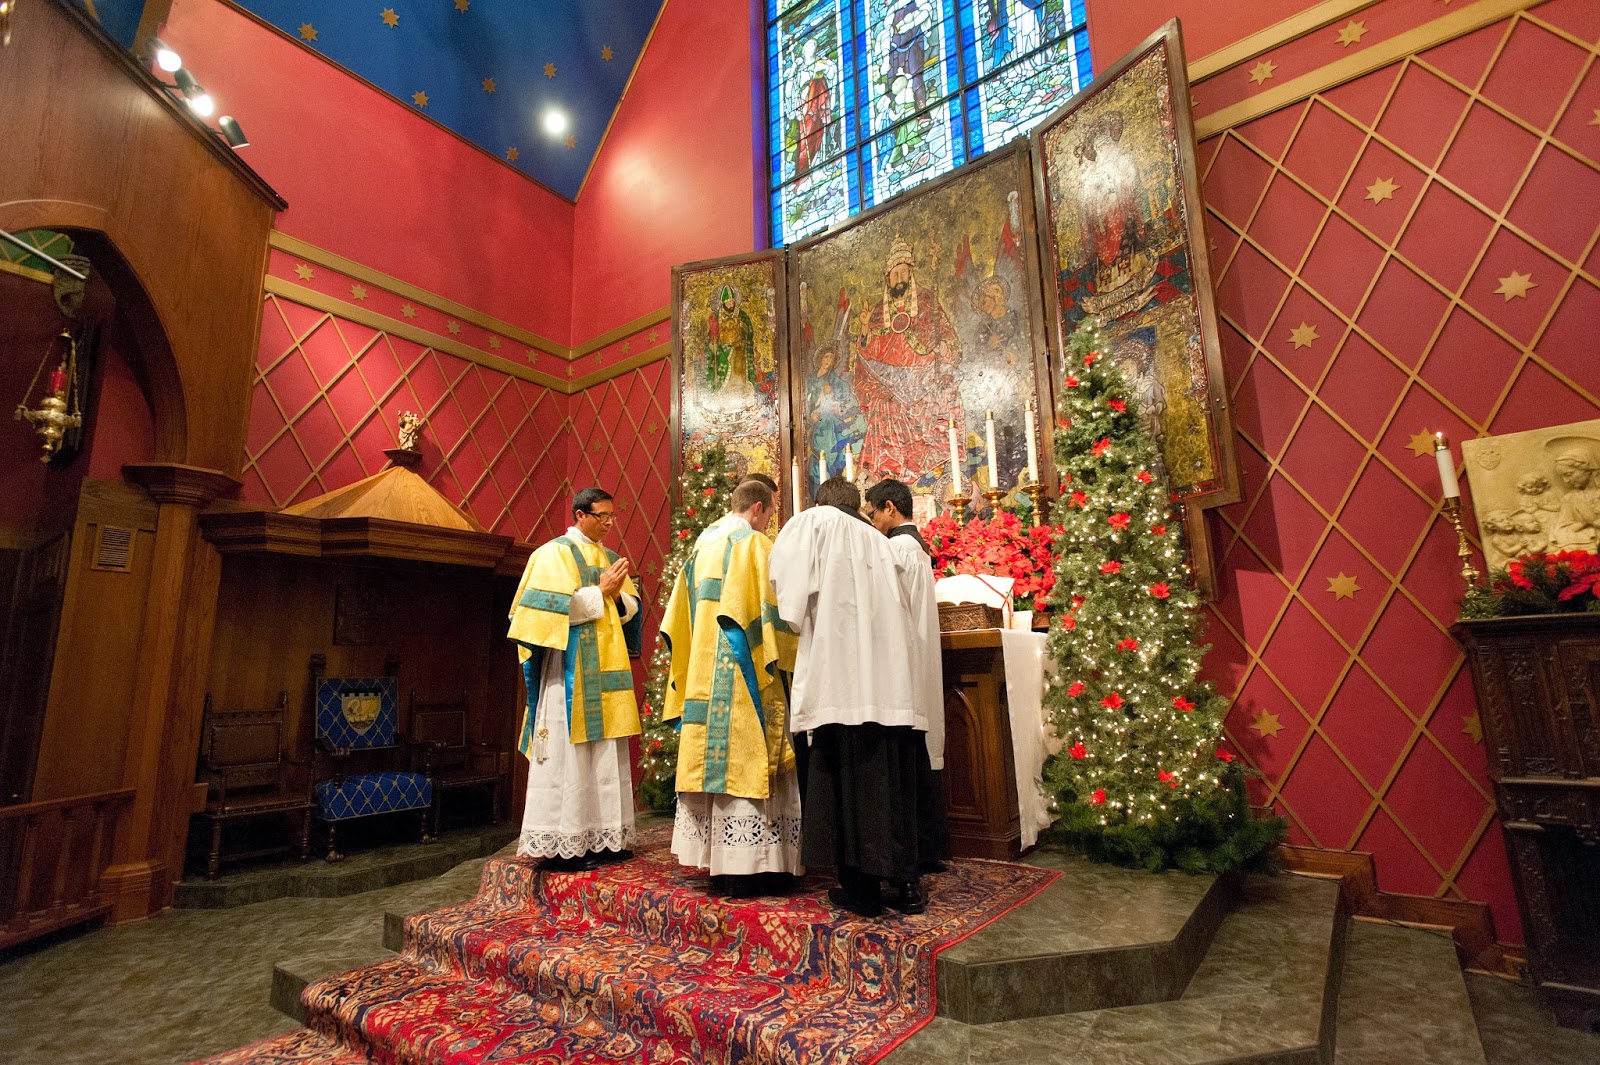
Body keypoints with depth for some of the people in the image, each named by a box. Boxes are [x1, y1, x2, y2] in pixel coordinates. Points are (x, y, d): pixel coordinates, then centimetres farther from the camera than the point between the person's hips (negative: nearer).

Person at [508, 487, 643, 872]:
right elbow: (553, 606, -15)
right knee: (569, 753, -5)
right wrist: (601, 592, -11)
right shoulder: (555, 552, -3)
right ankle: (562, 844, 4)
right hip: (571, 668, -7)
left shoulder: (610, 557, 17)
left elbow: (631, 609, 14)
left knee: (606, 755, 8)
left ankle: (603, 837, 16)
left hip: (606, 668, 7)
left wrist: (618, 594, -6)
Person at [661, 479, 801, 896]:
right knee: (746, 759, -3)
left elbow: (682, 617, 17)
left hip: (702, 677, 7)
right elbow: (771, 609, -12)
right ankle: (746, 865, 2)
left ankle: (716, 862, 18)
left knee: (715, 754, 10)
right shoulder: (754, 544, -7)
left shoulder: (702, 545, 15)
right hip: (743, 676, -7)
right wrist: (787, 655, 0)